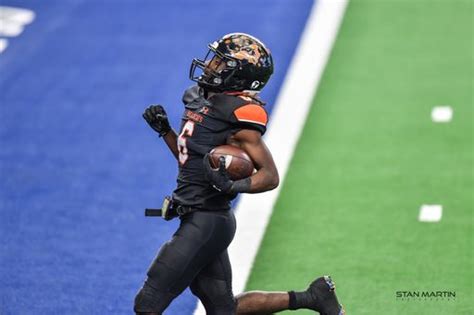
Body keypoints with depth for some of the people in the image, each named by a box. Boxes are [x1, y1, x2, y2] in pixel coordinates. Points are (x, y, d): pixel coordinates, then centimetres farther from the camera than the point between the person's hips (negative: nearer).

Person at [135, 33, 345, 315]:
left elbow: (270, 176, -15)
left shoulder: (238, 115, -16)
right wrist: (165, 130, 8)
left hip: (205, 224, -9)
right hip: (196, 219, 9)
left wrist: (232, 186, -30)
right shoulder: (202, 99, 10)